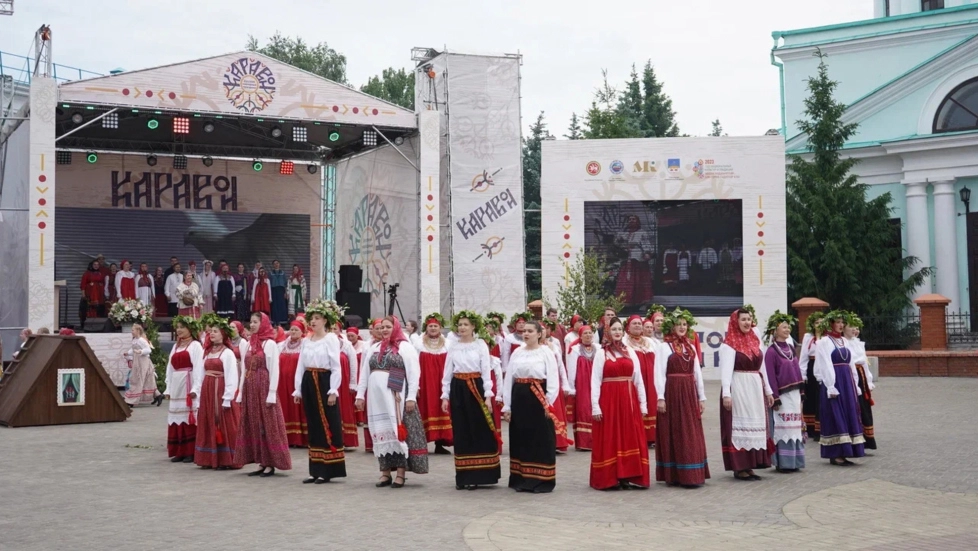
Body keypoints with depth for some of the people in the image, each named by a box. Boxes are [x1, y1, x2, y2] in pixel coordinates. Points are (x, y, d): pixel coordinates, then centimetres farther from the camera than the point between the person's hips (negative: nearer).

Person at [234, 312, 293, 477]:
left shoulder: (270, 344, -7)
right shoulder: (250, 344, 13)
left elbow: (274, 370, -11)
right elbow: (245, 370, 14)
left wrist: (272, 394, -16)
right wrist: (241, 392, 10)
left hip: (264, 388, -7)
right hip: (250, 389, 7)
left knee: (268, 425, -3)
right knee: (253, 425, 7)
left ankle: (270, 464, 2)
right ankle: (262, 463, 13)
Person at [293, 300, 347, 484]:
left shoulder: (331, 338, -5)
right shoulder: (306, 341, 14)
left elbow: (336, 367, -10)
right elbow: (300, 366, 16)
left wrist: (333, 391, -16)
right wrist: (298, 389, 10)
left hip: (324, 382, -7)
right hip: (309, 384, 7)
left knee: (328, 427, -4)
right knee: (314, 426, 9)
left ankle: (328, 470, 0)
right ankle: (316, 470, 14)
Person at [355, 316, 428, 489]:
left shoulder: (405, 347, 0)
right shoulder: (374, 348, 17)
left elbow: (414, 374, -6)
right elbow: (364, 373, 17)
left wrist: (411, 397, -14)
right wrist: (360, 394, 10)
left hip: (396, 397, -5)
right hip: (376, 397, 5)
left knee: (398, 433, -5)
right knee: (380, 434, 6)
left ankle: (400, 474, -2)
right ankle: (385, 473, 12)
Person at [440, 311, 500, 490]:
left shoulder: (481, 345, 0)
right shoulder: (453, 347, 9)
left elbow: (486, 371, -3)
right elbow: (447, 373, 12)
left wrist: (488, 396, -9)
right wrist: (445, 396, 6)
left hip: (476, 388, -3)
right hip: (458, 390, 3)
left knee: (480, 432, -2)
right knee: (461, 433, 6)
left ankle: (478, 475, 4)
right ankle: (463, 476, 13)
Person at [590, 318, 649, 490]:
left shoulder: (631, 352, 10)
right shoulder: (601, 353, 1)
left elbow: (638, 379, 9)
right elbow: (595, 381, -4)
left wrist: (643, 404, 4)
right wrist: (595, 406, -11)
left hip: (628, 400, 3)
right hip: (608, 400, -3)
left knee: (630, 438, 4)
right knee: (609, 440, 1)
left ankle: (628, 476, 11)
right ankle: (609, 479, 6)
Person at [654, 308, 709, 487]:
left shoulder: (691, 347, 13)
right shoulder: (664, 347, -4)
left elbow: (697, 372, 14)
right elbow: (659, 373, -10)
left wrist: (702, 396, 11)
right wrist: (660, 397, -17)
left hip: (689, 394, 6)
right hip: (672, 393, -6)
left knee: (692, 435, 7)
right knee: (673, 434, 0)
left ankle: (691, 475, 14)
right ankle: (673, 475, 5)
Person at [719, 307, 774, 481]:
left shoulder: (755, 340, 13)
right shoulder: (729, 343, -9)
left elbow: (761, 367, 18)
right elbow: (726, 369, -16)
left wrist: (768, 390, 18)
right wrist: (726, 393, -26)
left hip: (755, 389, 7)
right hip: (738, 389, -7)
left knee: (755, 425, 9)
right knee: (739, 425, -3)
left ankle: (750, 465, 17)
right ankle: (739, 467, 3)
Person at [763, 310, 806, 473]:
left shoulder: (791, 348, 11)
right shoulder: (771, 352, -10)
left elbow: (797, 371, 15)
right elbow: (771, 377, -13)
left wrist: (801, 393, 12)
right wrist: (775, 398, -15)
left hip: (794, 394, 7)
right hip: (782, 395, -7)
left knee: (795, 427, 10)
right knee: (783, 428, -3)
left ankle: (793, 462, 17)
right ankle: (783, 463, 4)